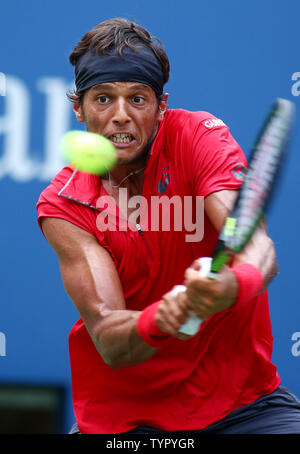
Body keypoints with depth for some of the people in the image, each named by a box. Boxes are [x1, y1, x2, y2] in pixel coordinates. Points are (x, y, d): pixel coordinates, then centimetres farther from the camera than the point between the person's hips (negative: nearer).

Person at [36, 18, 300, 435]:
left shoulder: (200, 136, -8)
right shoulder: (64, 204, -7)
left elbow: (257, 245, -23)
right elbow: (108, 343, -17)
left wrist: (233, 286, -47)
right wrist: (160, 321, -40)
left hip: (243, 402, -1)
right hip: (123, 416, 2)